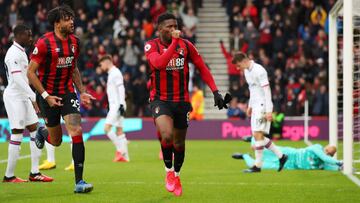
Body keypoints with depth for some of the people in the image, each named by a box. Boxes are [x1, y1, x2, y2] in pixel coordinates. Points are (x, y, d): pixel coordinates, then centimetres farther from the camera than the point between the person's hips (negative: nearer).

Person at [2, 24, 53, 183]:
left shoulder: (21, 52, 17)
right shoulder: (14, 54, -15)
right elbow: (18, 79, -23)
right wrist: (33, 98, -26)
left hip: (23, 97, 10)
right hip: (14, 97, -10)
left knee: (35, 131, 6)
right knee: (17, 134, -7)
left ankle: (34, 173, 7)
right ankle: (9, 176, -2)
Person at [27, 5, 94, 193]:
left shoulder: (75, 42, 3)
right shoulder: (44, 43, -15)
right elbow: (31, 72, -13)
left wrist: (82, 92, 10)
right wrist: (46, 96, -17)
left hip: (68, 93, 4)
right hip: (49, 95, -4)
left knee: (77, 132, -15)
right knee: (56, 141, 8)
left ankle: (79, 182, -13)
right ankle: (41, 133, 48)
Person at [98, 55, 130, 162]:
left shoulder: (115, 73, -9)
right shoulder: (111, 74, 21)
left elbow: (121, 89, -17)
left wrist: (121, 104, -22)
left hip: (117, 105, -10)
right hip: (114, 106, 10)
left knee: (107, 128, -16)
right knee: (119, 131, 6)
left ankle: (120, 149, -14)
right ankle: (125, 156, 4)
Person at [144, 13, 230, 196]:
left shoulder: (186, 45, -1)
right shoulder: (151, 46, -10)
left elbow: (202, 68, 6)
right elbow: (159, 63, -30)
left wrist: (215, 91, -2)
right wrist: (174, 42, -29)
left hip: (181, 101, 3)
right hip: (160, 100, -3)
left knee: (179, 143, 12)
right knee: (167, 136, -26)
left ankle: (176, 175, 38)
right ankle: (168, 170, 0)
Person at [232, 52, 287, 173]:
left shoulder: (259, 71, -16)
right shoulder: (246, 71, 13)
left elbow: (267, 91, -18)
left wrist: (269, 111, -22)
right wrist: (250, 106, 24)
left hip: (263, 105, -10)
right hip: (255, 106, 10)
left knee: (258, 134, -12)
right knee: (258, 136, 8)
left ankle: (257, 165, -9)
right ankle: (281, 156, 15)